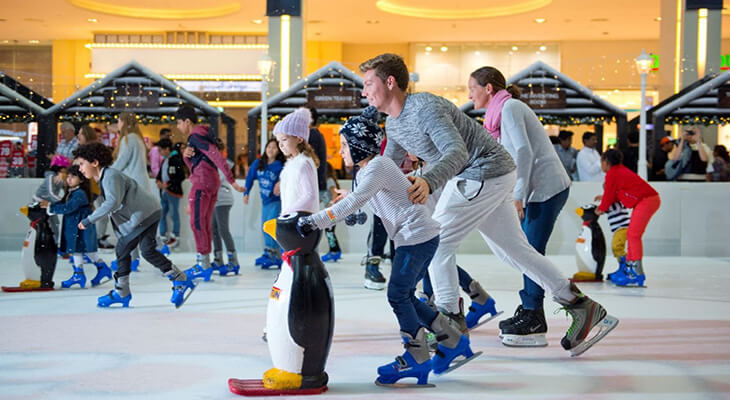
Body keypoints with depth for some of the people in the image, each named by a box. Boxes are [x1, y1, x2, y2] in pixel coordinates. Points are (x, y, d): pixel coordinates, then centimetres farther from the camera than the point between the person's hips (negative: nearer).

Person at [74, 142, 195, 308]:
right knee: (122, 248, 11)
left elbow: (113, 202, -31)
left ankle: (182, 282, -10)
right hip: (134, 218, 11)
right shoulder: (103, 177, 15)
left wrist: (90, 220, -28)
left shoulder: (110, 176, -17)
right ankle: (121, 293, 21)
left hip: (146, 213, -11)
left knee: (147, 250, -18)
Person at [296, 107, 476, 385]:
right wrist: (314, 220, 2)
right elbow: (354, 202, 14)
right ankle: (453, 341, 19)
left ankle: (417, 358, 0)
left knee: (398, 295, -7)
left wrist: (316, 220, -32)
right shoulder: (365, 171, 16)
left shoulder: (378, 167, -16)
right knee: (404, 295, 12)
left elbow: (355, 202, -27)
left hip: (418, 235, -10)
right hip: (412, 237, 10)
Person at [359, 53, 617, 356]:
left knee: (437, 241, -8)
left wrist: (429, 181, -54)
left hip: (487, 173, -10)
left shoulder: (425, 109, -24)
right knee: (513, 249, 13)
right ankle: (581, 308, 18)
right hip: (469, 178, 10)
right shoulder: (394, 124, 7)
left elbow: (457, 151, -37)